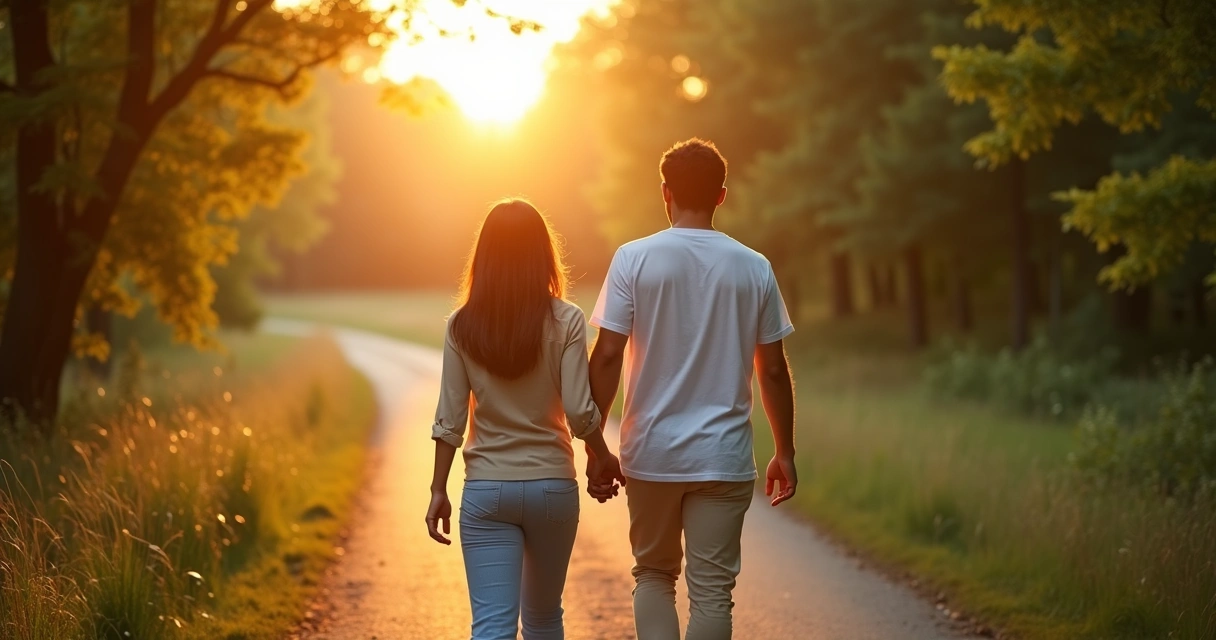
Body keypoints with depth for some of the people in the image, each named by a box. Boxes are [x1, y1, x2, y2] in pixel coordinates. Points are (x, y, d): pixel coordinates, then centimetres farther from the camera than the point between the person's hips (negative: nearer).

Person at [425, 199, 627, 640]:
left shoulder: (463, 325, -3)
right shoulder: (565, 321, -7)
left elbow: (449, 419, -3)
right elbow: (580, 412, -10)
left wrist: (438, 490, 5)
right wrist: (604, 457, 8)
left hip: (486, 491, 0)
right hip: (552, 486, 1)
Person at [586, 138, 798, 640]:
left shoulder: (634, 259, -5)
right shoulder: (754, 269, 0)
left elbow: (608, 356, -8)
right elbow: (773, 370, 3)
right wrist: (785, 453, 13)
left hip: (651, 452, 0)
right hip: (724, 457, 0)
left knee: (653, 573, 17)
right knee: (711, 590, 6)